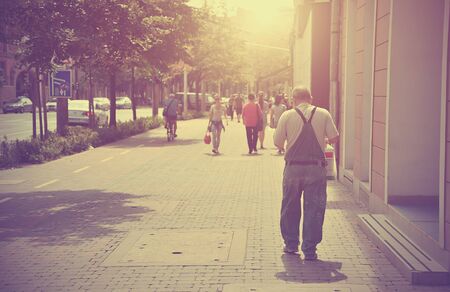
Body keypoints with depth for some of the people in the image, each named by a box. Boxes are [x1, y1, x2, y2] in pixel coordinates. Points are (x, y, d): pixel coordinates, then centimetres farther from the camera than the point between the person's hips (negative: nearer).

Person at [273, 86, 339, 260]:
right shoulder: (323, 114, -1)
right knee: (314, 209, 6)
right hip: (316, 168, 0)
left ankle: (291, 244, 26)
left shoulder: (287, 116, -3)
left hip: (293, 167, 0)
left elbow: (278, 143, -1)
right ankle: (310, 250, 7)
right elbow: (334, 138, 0)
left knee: (290, 208, 16)